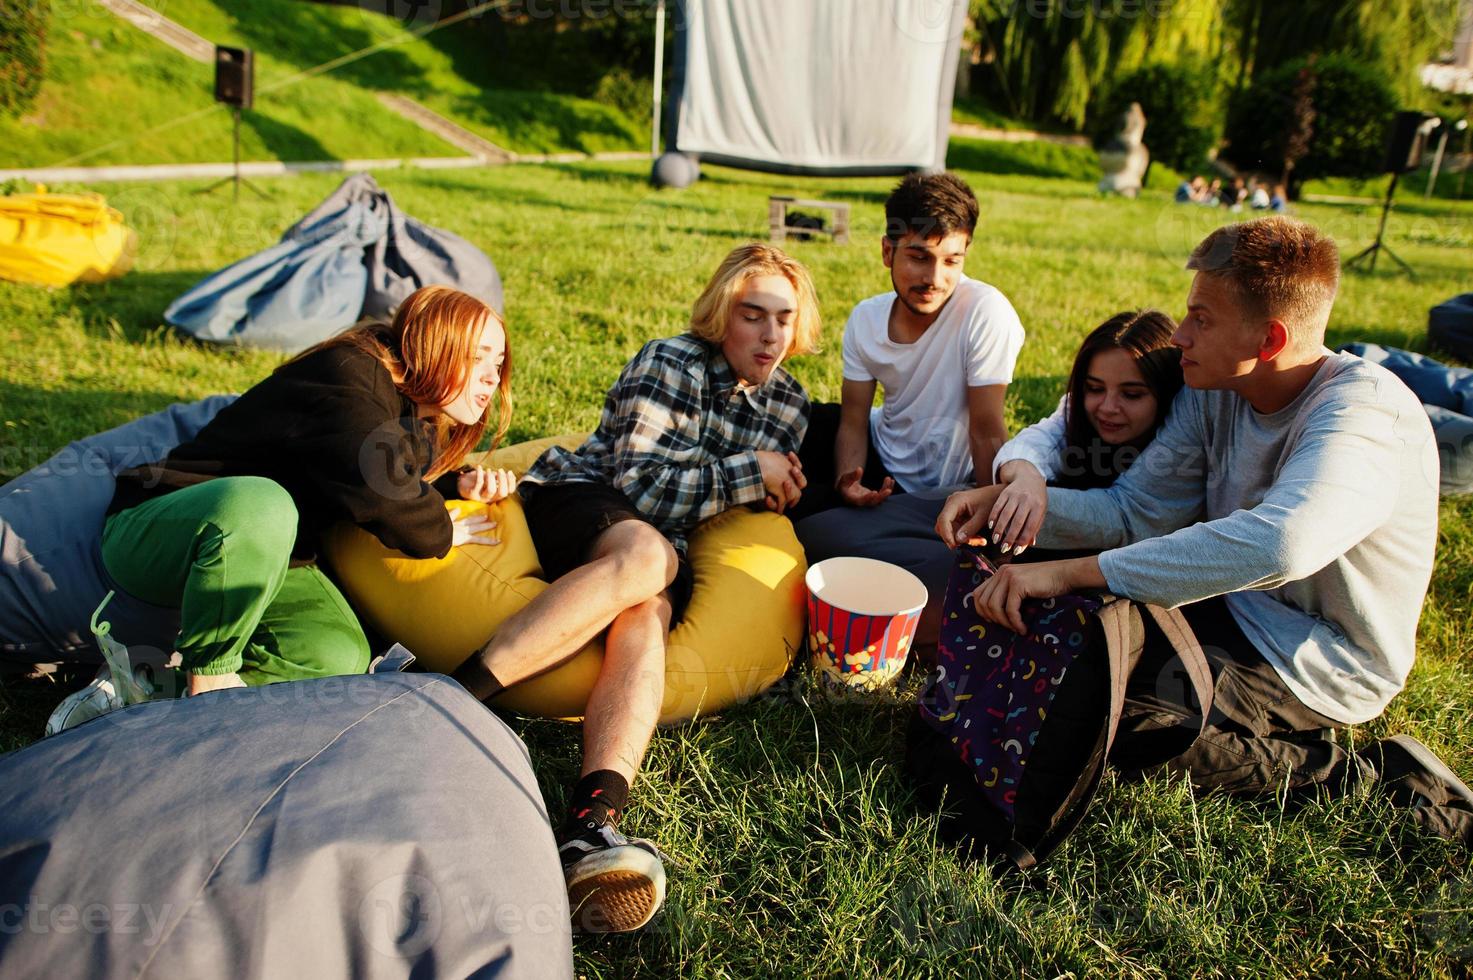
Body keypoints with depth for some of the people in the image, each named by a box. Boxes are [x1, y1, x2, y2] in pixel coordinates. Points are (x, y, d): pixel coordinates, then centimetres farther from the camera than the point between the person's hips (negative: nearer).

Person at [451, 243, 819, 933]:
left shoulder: (788, 403, 14)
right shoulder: (671, 364, -5)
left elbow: (766, 504, 25)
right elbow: (638, 484, -14)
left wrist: (778, 488, 3)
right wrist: (746, 474, -10)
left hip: (660, 545, 4)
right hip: (577, 500, -3)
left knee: (649, 612, -33)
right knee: (644, 554, -39)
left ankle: (594, 817, -55)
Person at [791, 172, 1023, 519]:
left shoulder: (986, 312, -26)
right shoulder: (865, 317, -11)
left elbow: (987, 432, -23)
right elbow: (853, 423, -8)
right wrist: (847, 480, -26)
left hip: (936, 493, -5)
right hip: (880, 449, 5)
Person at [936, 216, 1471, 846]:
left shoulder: (1364, 412, -28)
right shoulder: (1213, 392, -5)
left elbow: (1280, 543, -47)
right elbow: (1135, 509, -6)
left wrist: (1073, 571, -47)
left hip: (1322, 657, -7)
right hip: (1240, 610, 7)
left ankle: (1355, 774, -5)